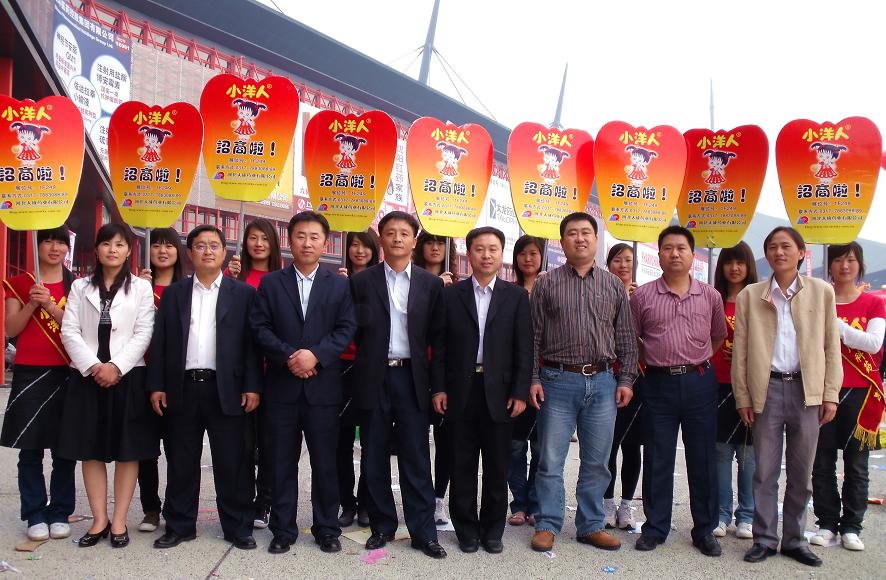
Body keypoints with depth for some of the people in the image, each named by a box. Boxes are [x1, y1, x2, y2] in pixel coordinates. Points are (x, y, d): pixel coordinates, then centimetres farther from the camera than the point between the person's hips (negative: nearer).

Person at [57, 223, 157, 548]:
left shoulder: (141, 288, 5)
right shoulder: (80, 287, 11)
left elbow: (143, 334, -3)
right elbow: (69, 331, 2)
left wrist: (116, 367, -15)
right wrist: (93, 366, -12)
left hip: (128, 376, -2)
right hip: (87, 377, 2)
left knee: (127, 450, 1)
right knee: (90, 449, 5)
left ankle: (119, 521, 10)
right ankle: (99, 520, 14)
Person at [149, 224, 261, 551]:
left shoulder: (243, 293, 5)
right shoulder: (173, 294, 11)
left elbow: (252, 342, 0)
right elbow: (160, 343, 8)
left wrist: (252, 386, -7)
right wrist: (157, 386, 1)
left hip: (226, 389, -2)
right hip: (182, 388, 2)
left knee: (232, 463, 3)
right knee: (181, 463, 10)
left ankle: (238, 528, 14)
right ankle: (179, 526, 23)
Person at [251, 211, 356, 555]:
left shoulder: (339, 285, 8)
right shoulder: (270, 283, 8)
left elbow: (346, 329, -1)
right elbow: (261, 328, 0)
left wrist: (316, 354, -16)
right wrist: (289, 356, -15)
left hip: (323, 385, 0)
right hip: (281, 385, 1)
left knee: (325, 462, 6)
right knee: (281, 462, 8)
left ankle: (327, 529, 19)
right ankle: (283, 530, 19)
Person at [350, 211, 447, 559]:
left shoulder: (431, 284, 5)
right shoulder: (361, 281, 4)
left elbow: (436, 334, 2)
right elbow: (354, 329, 2)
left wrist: (436, 383, -3)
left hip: (411, 377, 0)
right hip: (374, 378, 1)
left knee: (416, 458, 2)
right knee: (375, 457, 9)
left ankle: (423, 531, 10)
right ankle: (382, 525, 22)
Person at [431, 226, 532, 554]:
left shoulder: (516, 296, 4)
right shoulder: (450, 295, 5)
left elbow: (524, 348, 1)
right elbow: (440, 345, 4)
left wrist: (520, 392, -5)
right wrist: (438, 388, -3)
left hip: (499, 392, 0)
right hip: (460, 391, 0)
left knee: (497, 467, 8)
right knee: (462, 467, 8)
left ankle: (492, 531, 23)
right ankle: (466, 530, 22)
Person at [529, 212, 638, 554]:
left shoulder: (614, 286, 9)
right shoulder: (546, 284, 3)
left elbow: (626, 337, 10)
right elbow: (534, 336, 2)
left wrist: (626, 380, 3)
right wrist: (533, 379, -4)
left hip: (603, 382, 2)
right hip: (558, 381, -2)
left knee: (596, 462, 10)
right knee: (551, 459, 2)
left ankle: (591, 526, 23)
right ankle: (547, 525, 15)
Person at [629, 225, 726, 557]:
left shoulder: (710, 296, 4)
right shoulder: (642, 296, 0)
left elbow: (718, 337, 16)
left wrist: (698, 363, 11)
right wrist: (650, 362, 5)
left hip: (699, 382, 1)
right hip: (658, 383, -1)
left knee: (703, 459, 7)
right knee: (657, 459, 6)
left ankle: (705, 530, 21)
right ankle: (655, 528, 19)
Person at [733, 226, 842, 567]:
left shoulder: (821, 291, 7)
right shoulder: (750, 295, 5)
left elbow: (831, 345, 5)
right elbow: (740, 350, 3)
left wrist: (830, 394, -1)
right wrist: (742, 397, -2)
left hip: (807, 390, 1)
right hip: (766, 389, -1)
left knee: (801, 472, 9)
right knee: (765, 471, 5)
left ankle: (795, 540, 22)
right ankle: (764, 539, 16)